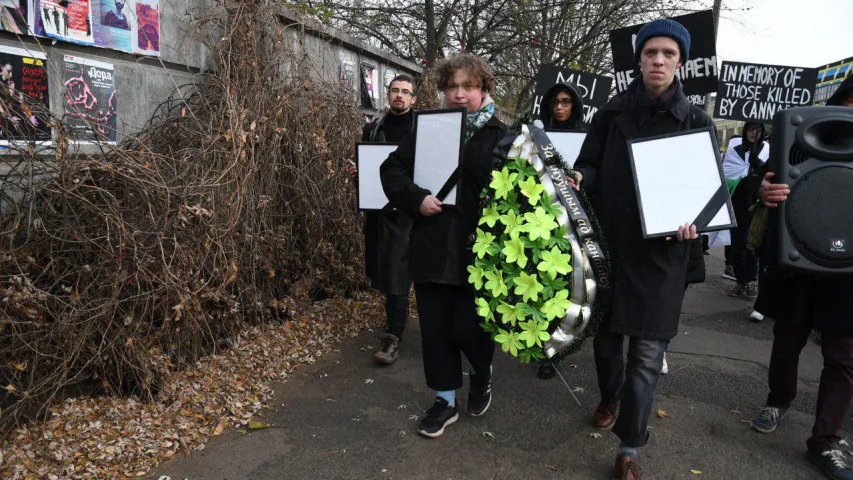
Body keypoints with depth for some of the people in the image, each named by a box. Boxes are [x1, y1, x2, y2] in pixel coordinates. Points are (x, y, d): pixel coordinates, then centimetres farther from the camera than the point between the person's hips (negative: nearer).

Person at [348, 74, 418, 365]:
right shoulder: (373, 129, 14)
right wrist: (355, 172, -2)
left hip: (409, 210, -5)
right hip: (379, 207, 5)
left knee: (396, 272, -8)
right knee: (381, 268, 13)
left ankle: (394, 336, 0)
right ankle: (396, 317, 37)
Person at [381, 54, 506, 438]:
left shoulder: (500, 136, 1)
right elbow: (392, 168, 6)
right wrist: (416, 198, -11)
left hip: (476, 251, -3)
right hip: (431, 248, 3)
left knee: (468, 328, 1)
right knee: (435, 328, 10)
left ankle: (483, 374, 35)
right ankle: (445, 399, 28)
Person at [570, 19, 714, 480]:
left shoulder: (696, 121, 2)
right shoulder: (610, 114, 6)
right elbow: (590, 166, 7)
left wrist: (694, 220, -16)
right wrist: (578, 177, -16)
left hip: (661, 252, -2)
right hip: (608, 243, 2)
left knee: (647, 351, -2)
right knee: (605, 333, 15)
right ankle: (610, 397, 45)